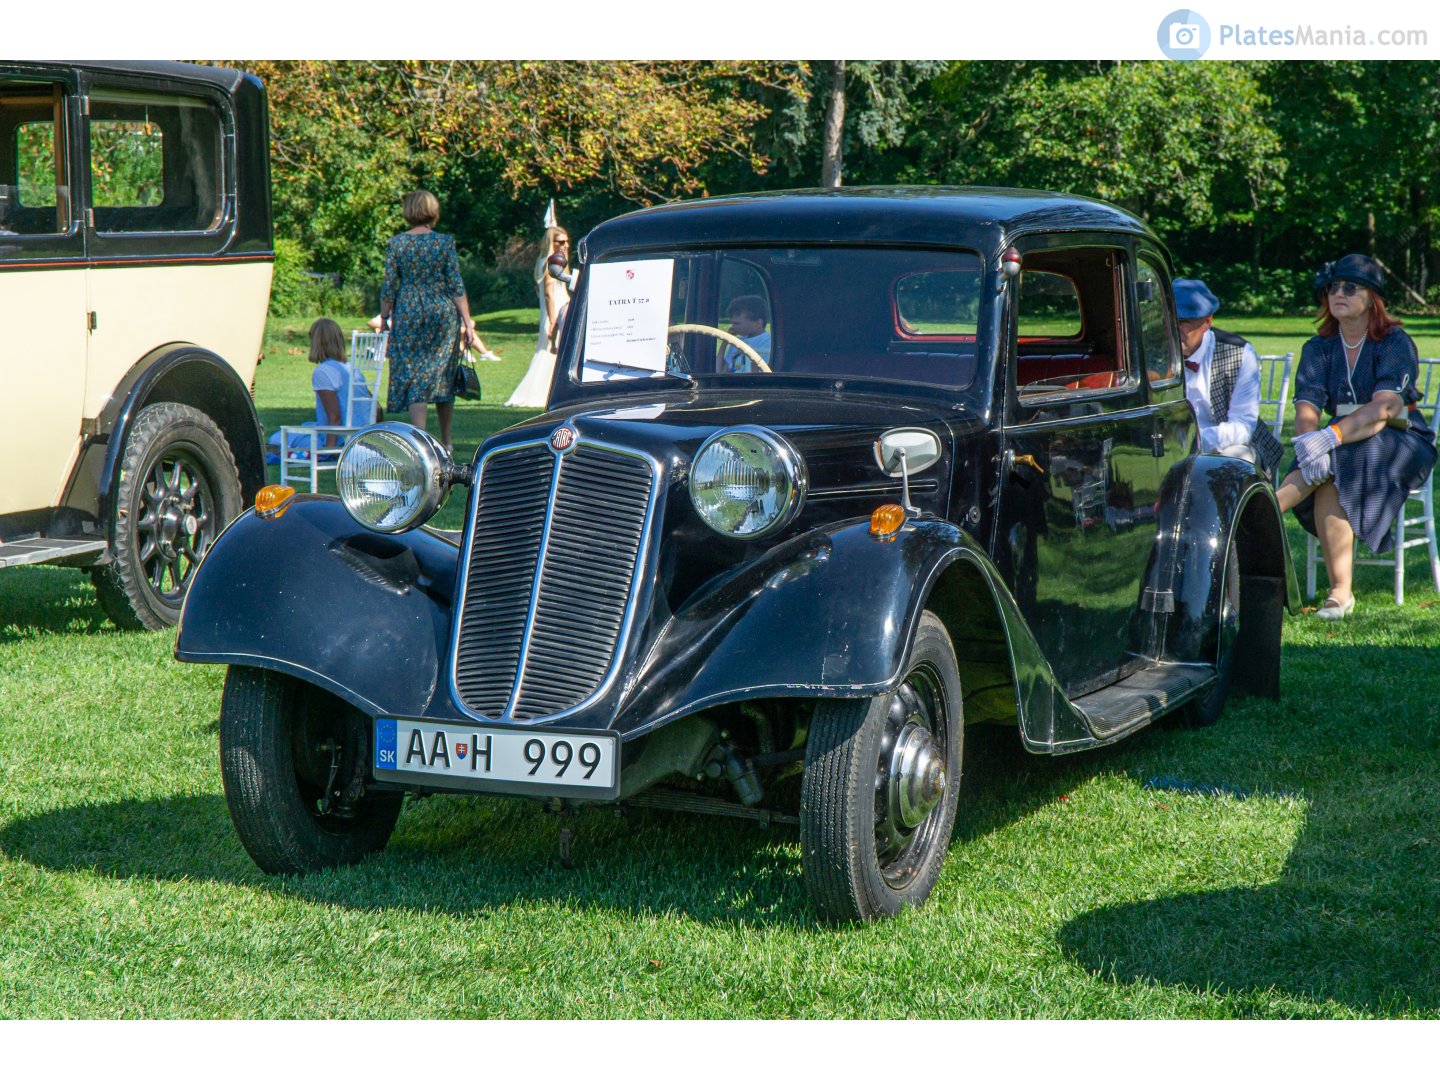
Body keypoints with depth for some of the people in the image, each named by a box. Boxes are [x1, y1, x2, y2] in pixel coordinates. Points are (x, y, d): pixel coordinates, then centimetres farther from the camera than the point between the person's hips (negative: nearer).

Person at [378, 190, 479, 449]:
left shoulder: (396, 243, -2)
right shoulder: (445, 242, -2)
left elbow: (388, 286, -2)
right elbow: (456, 286, -4)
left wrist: (384, 320, 9)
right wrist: (467, 322, -1)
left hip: (408, 313, -1)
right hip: (443, 312, 1)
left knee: (412, 377, 0)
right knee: (443, 376, 12)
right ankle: (445, 442, 21)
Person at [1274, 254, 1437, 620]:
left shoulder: (1396, 343, -8)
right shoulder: (1318, 349, 6)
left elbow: (1381, 410, -23)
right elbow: (1306, 409, -8)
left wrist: (1331, 437, -39)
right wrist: (1308, 443, -32)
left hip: (1403, 445, -3)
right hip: (1346, 447, 3)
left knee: (1336, 459, -36)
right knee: (1327, 482, -33)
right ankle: (1340, 591, -35)